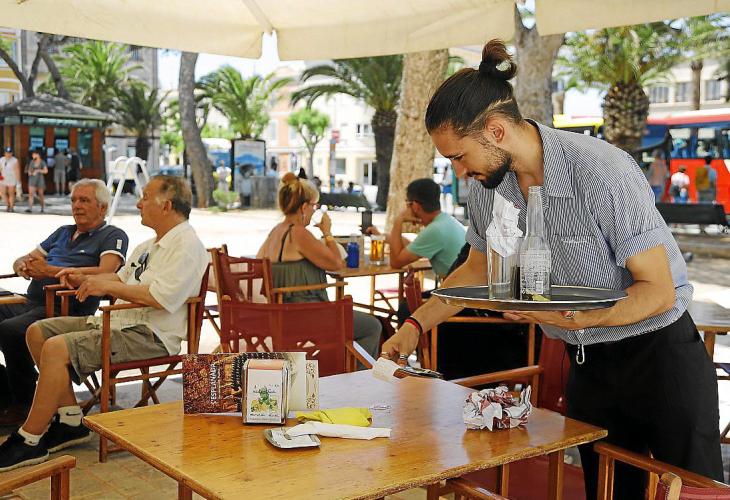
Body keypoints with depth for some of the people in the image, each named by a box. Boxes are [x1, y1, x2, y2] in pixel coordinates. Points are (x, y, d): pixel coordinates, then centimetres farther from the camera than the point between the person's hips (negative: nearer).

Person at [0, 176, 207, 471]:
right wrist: (86, 281, 9)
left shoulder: (186, 245, -13)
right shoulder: (151, 245, 20)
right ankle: (70, 419, 6)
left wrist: (108, 286, -16)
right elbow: (121, 279, 28)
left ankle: (29, 441, -10)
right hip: (120, 321, 11)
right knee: (38, 332, 6)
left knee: (57, 349, -24)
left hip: (150, 335, -11)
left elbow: (161, 297, -25)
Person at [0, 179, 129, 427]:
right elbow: (23, 259, 31)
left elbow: (105, 273, -14)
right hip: (31, 303, 8)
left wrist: (51, 271, -14)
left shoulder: (113, 236, 5)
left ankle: (23, 405, -11)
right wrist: (23, 265, 4)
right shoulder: (63, 232, 29)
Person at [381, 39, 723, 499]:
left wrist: (576, 318, -36)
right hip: (587, 364, 6)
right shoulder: (487, 188, -5)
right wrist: (415, 325, 5)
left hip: (659, 356, -5)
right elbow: (478, 268, 14)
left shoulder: (603, 171, -25)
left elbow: (658, 291, -22)